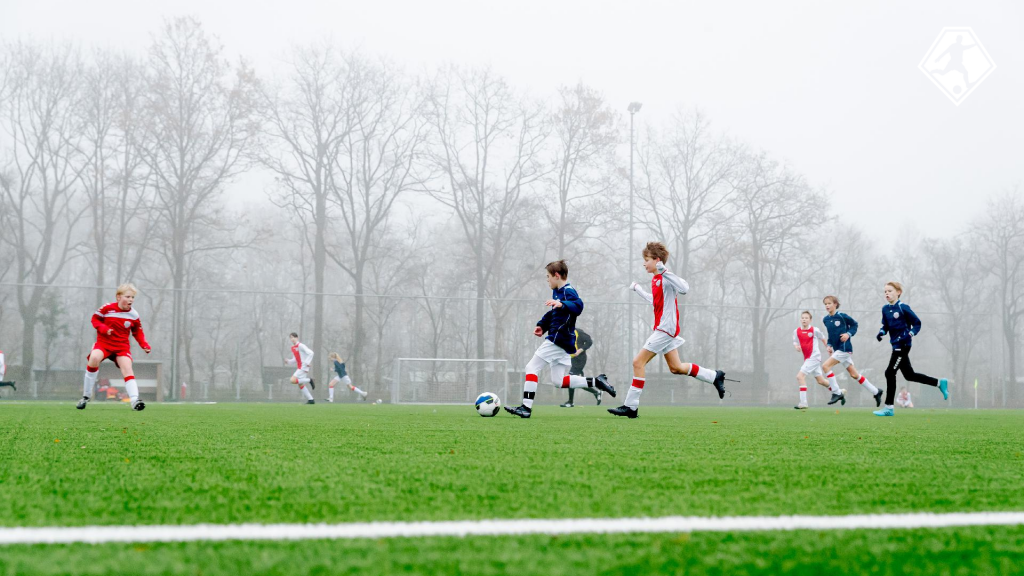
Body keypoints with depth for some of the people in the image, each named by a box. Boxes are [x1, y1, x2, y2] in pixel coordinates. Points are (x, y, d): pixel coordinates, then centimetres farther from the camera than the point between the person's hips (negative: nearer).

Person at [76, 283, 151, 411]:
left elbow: (138, 332, 9)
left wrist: (144, 345, -6)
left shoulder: (133, 315, -1)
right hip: (104, 342, -2)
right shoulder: (107, 308, -9)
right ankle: (86, 396, -15)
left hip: (122, 345, 2)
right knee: (94, 358, -29)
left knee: (127, 368, -17)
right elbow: (95, 319, 2)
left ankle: (134, 400, -26)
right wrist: (103, 328, -18)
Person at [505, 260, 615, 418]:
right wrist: (542, 325, 19)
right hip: (563, 342, 10)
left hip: (558, 339, -10)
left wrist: (562, 304, -49)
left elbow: (578, 305, -34)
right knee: (558, 381, 11)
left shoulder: (568, 292, -13)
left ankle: (526, 407, -10)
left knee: (531, 367, -7)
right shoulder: (557, 292, 18)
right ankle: (596, 382, 9)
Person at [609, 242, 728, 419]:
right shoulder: (655, 280, 14)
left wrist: (664, 272, -36)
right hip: (663, 329, 10)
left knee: (638, 362, -11)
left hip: (666, 328, -10)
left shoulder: (666, 278, -14)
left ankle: (631, 406, -11)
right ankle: (715, 376, 28)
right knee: (676, 368, 16)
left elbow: (684, 288, -33)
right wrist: (638, 290, 35)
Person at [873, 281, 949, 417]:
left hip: (903, 345, -8)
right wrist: (881, 332, -3)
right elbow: (885, 325, 18)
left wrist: (910, 334, -22)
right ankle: (940, 383, 28)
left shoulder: (903, 308, -12)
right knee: (909, 375, 14)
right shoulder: (885, 309, 8)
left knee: (890, 373, -11)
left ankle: (889, 408, -6)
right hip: (896, 345, 8)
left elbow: (917, 323, -7)